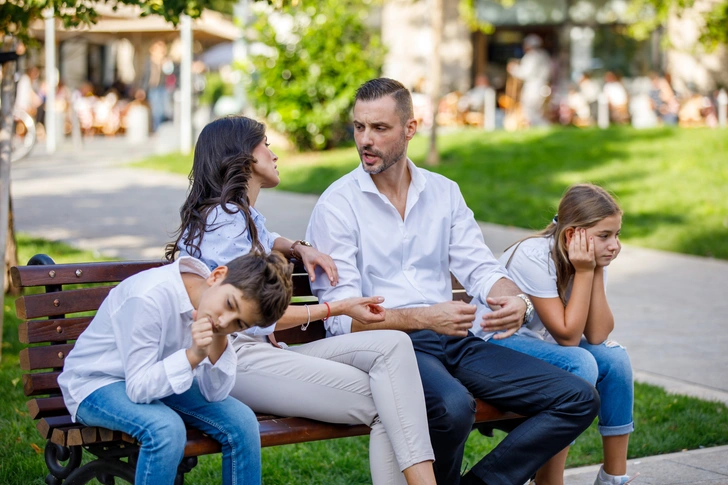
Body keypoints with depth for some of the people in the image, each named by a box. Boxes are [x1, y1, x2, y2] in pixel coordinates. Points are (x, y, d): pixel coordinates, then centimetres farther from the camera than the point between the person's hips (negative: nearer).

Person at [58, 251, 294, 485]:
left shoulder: (213, 304, -12)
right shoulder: (149, 298, -33)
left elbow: (214, 394, -12)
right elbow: (139, 388, -29)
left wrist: (219, 340, -26)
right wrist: (193, 355, -40)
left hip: (160, 379, 6)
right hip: (95, 384, -6)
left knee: (241, 421, -14)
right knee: (166, 428, -34)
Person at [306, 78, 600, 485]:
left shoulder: (444, 192, 14)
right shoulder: (337, 204, -3)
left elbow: (480, 268, 10)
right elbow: (342, 317, -10)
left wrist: (516, 301, -14)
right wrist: (424, 318, -24)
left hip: (454, 340, 6)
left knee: (579, 399, -7)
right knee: (454, 405, -38)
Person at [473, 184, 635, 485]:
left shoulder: (591, 259, -4)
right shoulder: (535, 257, -26)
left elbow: (597, 335, -13)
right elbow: (568, 335, -25)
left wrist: (597, 272, -19)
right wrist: (583, 273, -26)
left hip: (538, 340, 8)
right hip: (492, 343, -8)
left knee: (614, 357, -11)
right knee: (580, 364, -28)